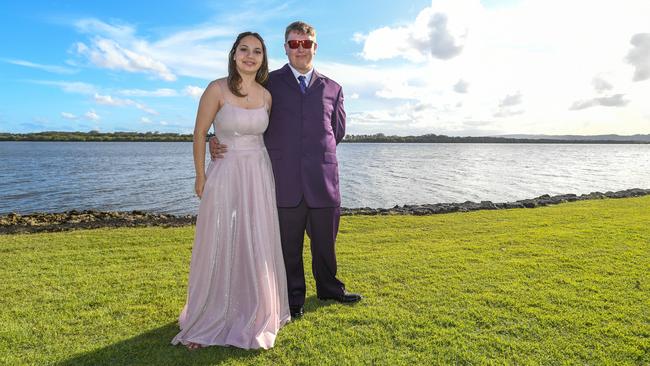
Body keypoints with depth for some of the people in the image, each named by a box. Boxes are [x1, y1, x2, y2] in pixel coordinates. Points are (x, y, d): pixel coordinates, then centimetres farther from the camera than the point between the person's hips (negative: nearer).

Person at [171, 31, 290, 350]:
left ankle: (253, 315, 29)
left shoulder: (266, 96, 4)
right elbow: (199, 133, -3)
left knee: (257, 248, 8)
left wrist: (260, 169, 14)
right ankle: (209, 320, 25)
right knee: (219, 247, 4)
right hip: (224, 174, -3)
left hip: (259, 175, 4)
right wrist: (200, 177, -2)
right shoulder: (217, 89, -8)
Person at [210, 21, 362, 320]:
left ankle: (328, 287, 41)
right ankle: (294, 298, 31)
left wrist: (317, 150, 8)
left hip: (323, 180, 2)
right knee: (289, 247, 10)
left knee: (325, 242, 16)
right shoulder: (269, 83, 7)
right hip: (285, 182, -2)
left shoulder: (332, 89, 14)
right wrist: (219, 141, -13)